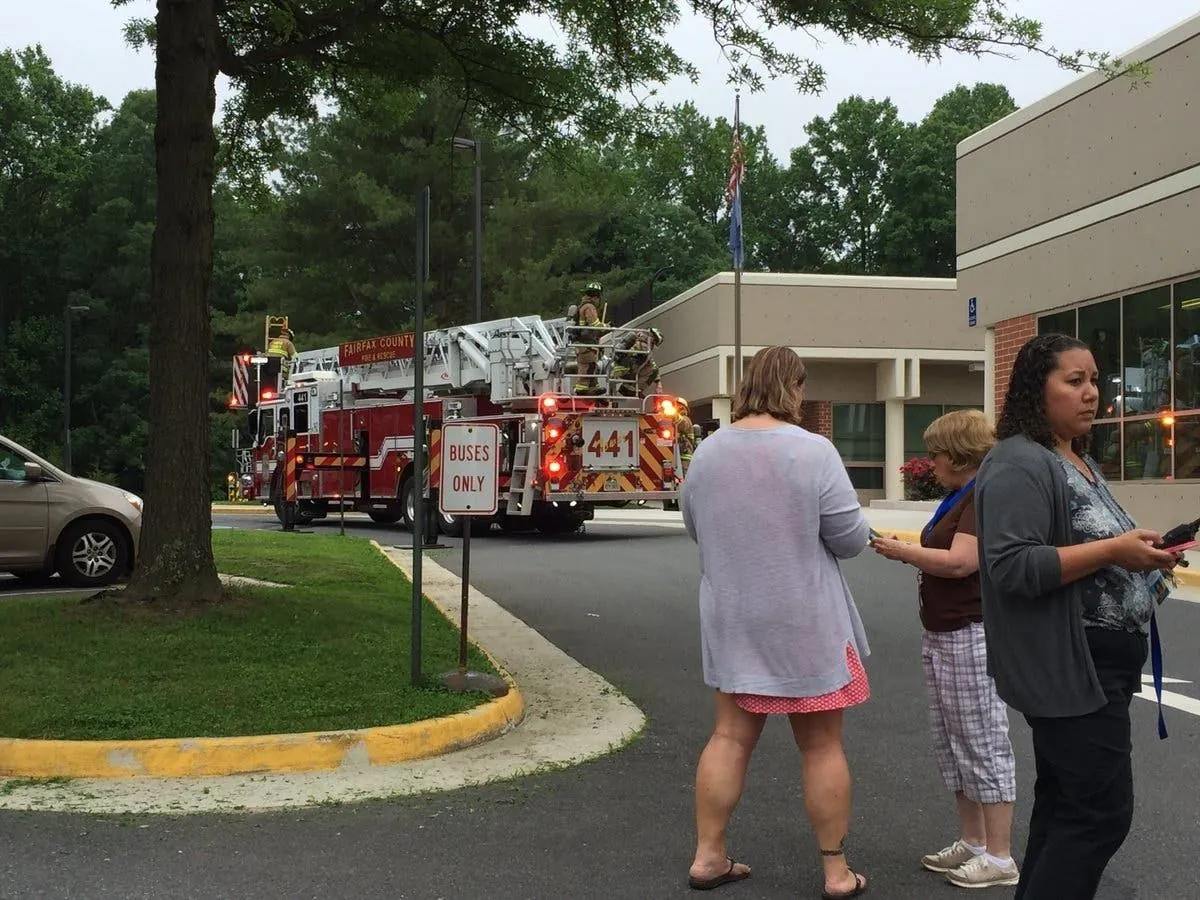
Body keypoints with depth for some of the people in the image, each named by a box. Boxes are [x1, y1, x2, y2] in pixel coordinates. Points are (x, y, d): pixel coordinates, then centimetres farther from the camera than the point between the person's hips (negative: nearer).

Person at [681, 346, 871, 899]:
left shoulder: (707, 451, 0)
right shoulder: (813, 451, -15)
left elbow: (694, 527, 11)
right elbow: (851, 539, -12)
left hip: (731, 620, 5)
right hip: (804, 623, -4)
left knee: (730, 737, 13)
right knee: (821, 746, 7)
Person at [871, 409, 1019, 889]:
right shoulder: (959, 497, 16)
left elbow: (960, 562, -23)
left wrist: (903, 551, -14)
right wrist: (906, 550, 4)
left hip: (973, 637, -11)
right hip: (942, 636, 11)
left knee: (983, 743, -3)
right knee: (952, 744, 16)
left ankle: (1000, 857, 6)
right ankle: (971, 843, 26)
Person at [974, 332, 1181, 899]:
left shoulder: (1080, 463, 17)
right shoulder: (1019, 465, -15)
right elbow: (1012, 567, -25)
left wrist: (1142, 561, 5)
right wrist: (1113, 550, -24)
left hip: (1099, 662, 10)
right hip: (1068, 666, -10)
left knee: (1063, 805, 14)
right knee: (1102, 813, -9)